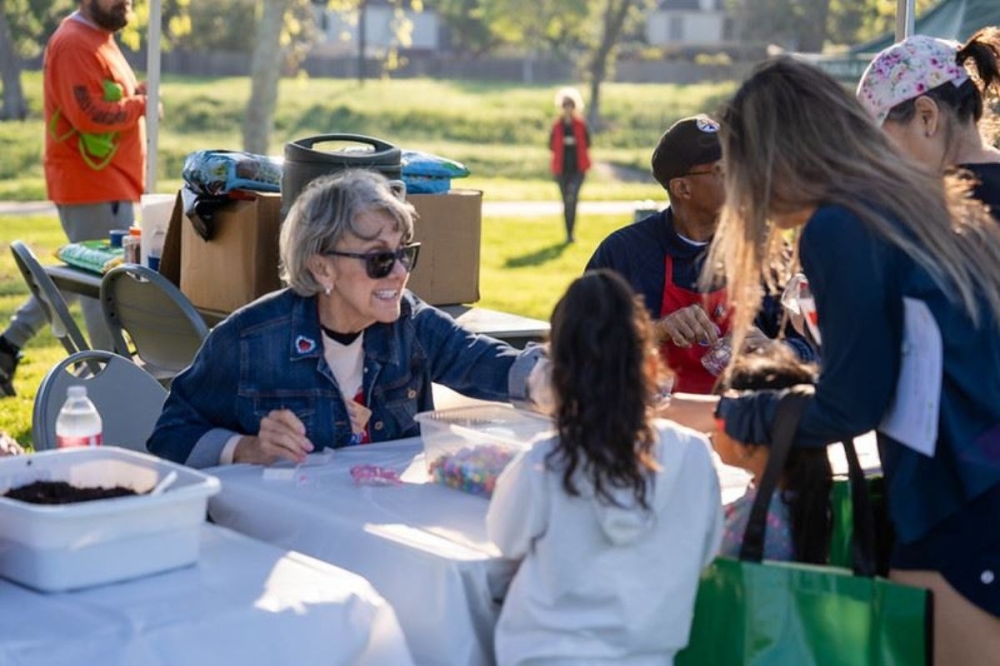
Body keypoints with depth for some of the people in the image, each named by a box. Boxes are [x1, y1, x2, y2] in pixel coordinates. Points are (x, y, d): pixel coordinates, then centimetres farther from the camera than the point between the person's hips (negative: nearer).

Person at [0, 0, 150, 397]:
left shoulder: (98, 39, 16)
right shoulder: (74, 44, -17)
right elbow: (91, 115, -25)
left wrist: (134, 97, 2)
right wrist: (141, 104, -11)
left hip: (106, 183, 10)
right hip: (93, 185, -10)